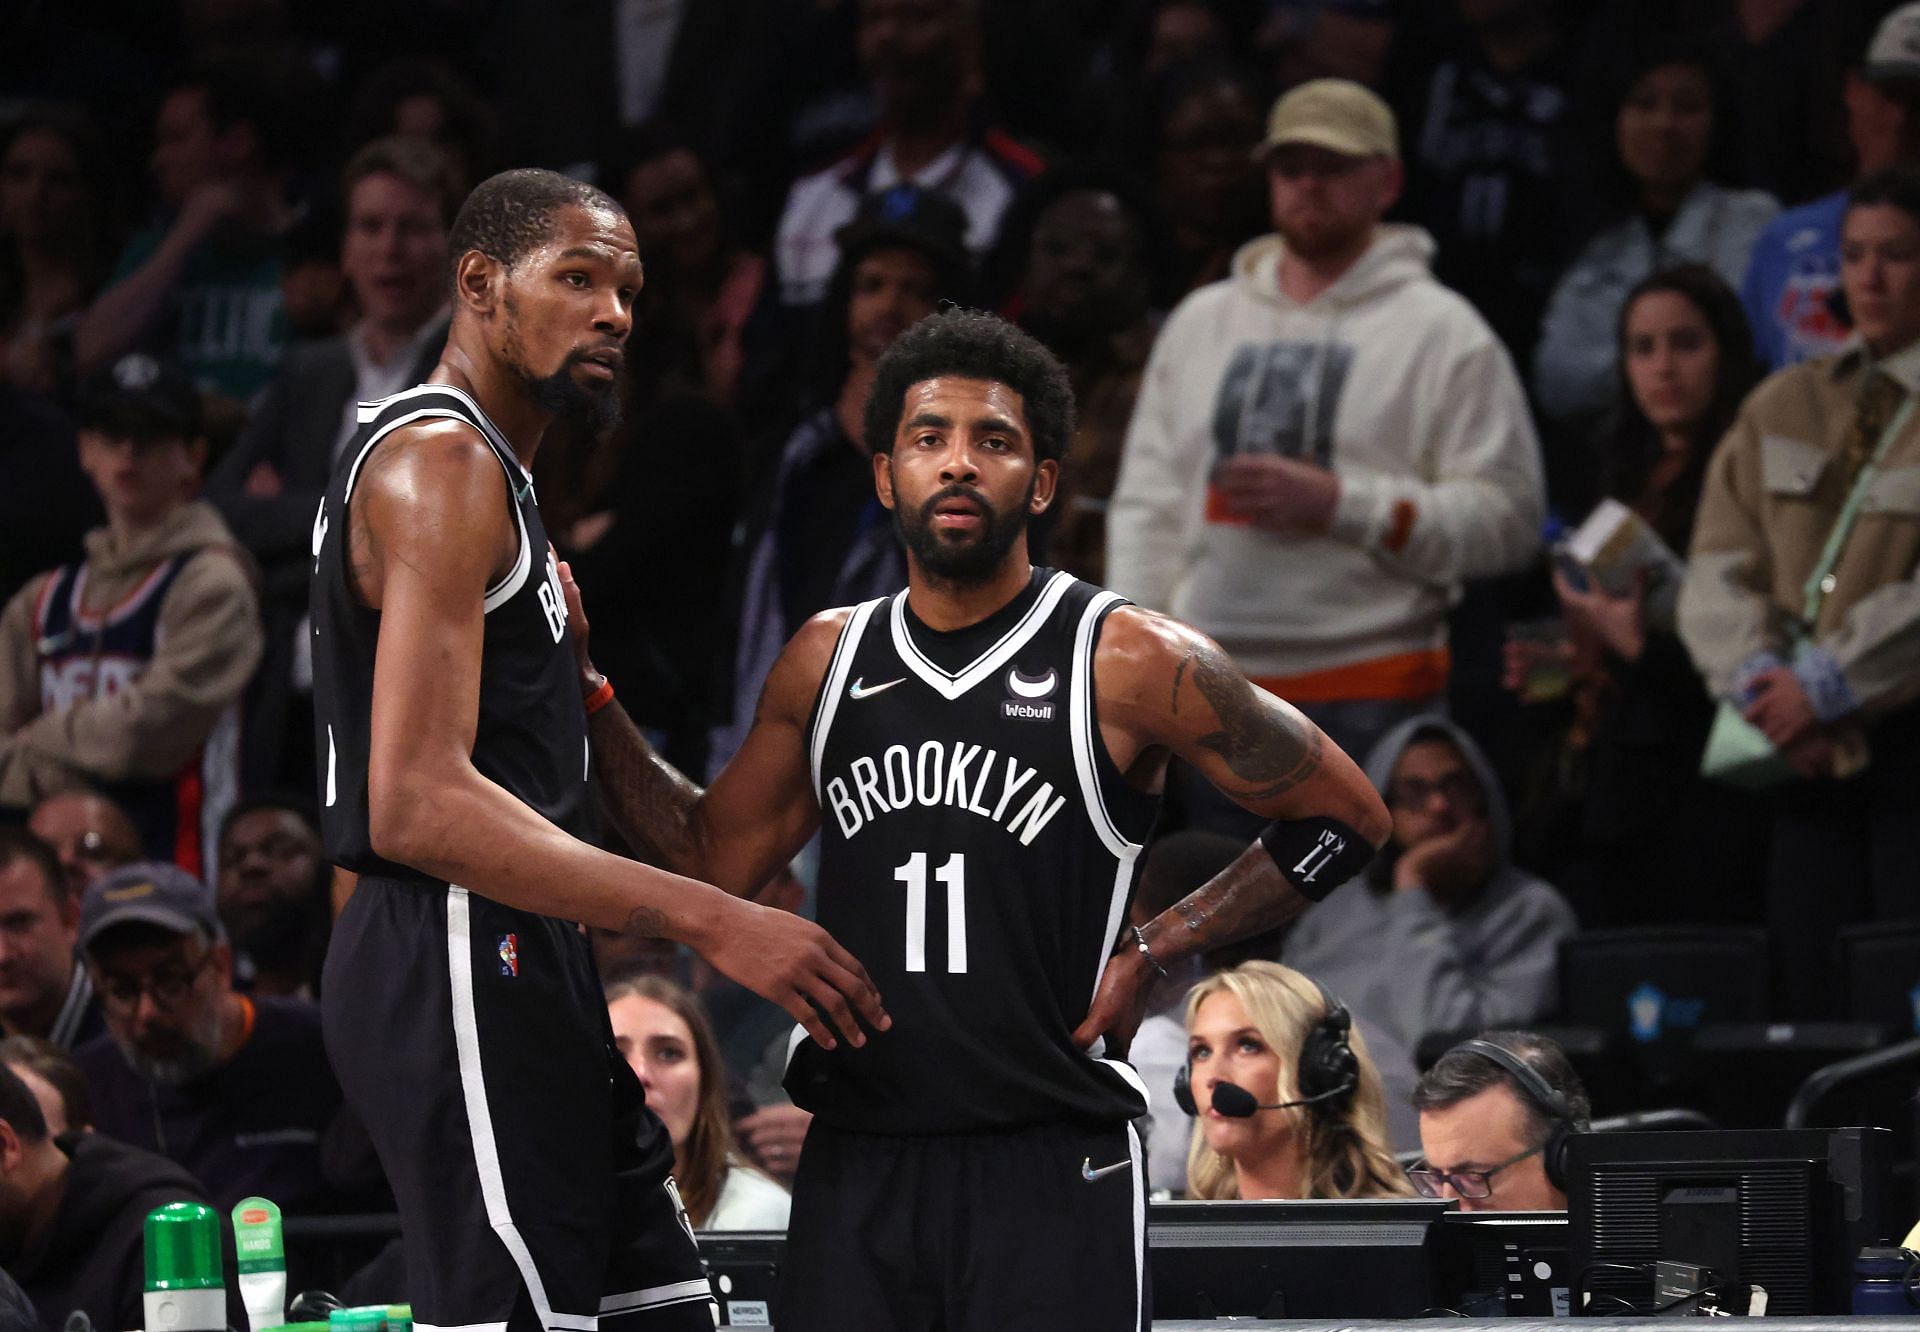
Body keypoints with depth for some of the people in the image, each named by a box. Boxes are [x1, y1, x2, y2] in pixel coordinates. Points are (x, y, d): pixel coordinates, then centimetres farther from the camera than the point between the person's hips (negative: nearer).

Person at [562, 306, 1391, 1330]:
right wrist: (583, 689, 11)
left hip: (1049, 1167, -4)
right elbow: (714, 860, 18)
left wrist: (1155, 952, -4)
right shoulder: (827, 660, 10)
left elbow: (1344, 818, 1)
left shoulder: (1132, 663, -5)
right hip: (856, 1165, 4)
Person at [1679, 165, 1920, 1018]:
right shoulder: (1782, 408, 15)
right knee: (1807, 1001, 2)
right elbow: (1720, 569, 7)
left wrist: (1826, 686, -14)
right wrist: (1763, 684, -8)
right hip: (1806, 755, 5)